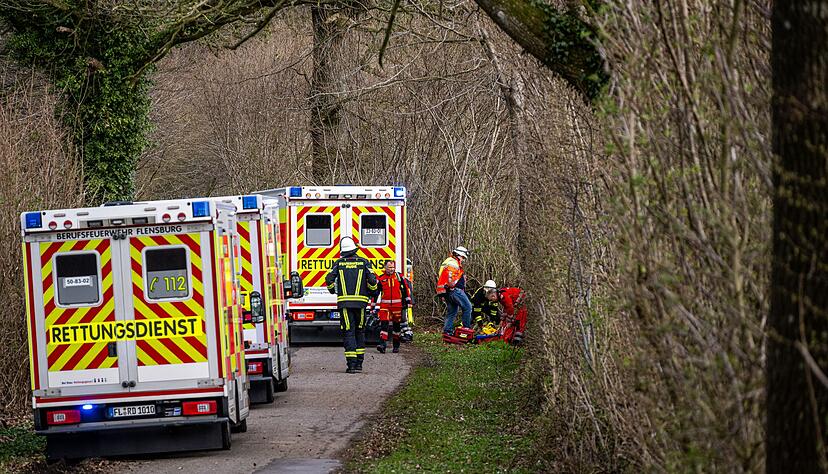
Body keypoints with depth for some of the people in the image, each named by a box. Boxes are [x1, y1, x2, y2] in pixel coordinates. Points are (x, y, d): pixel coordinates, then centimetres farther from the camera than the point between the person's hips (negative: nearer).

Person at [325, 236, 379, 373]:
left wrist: (332, 290, 16)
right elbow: (372, 280, -4)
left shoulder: (338, 263, 3)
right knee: (360, 332, 14)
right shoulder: (364, 262, 3)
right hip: (360, 302, 1)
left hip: (344, 302, -1)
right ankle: (359, 363, 15)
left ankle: (352, 364, -11)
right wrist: (372, 292, 15)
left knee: (348, 332, -1)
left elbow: (329, 279, -4)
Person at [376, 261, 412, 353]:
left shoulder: (399, 277, 6)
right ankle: (382, 344, -21)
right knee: (384, 323, -13)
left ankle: (396, 346, 19)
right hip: (385, 305, -1)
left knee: (396, 325, 9)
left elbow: (406, 288, 12)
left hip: (397, 305, 1)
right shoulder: (381, 278, 4)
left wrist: (408, 301, 9)